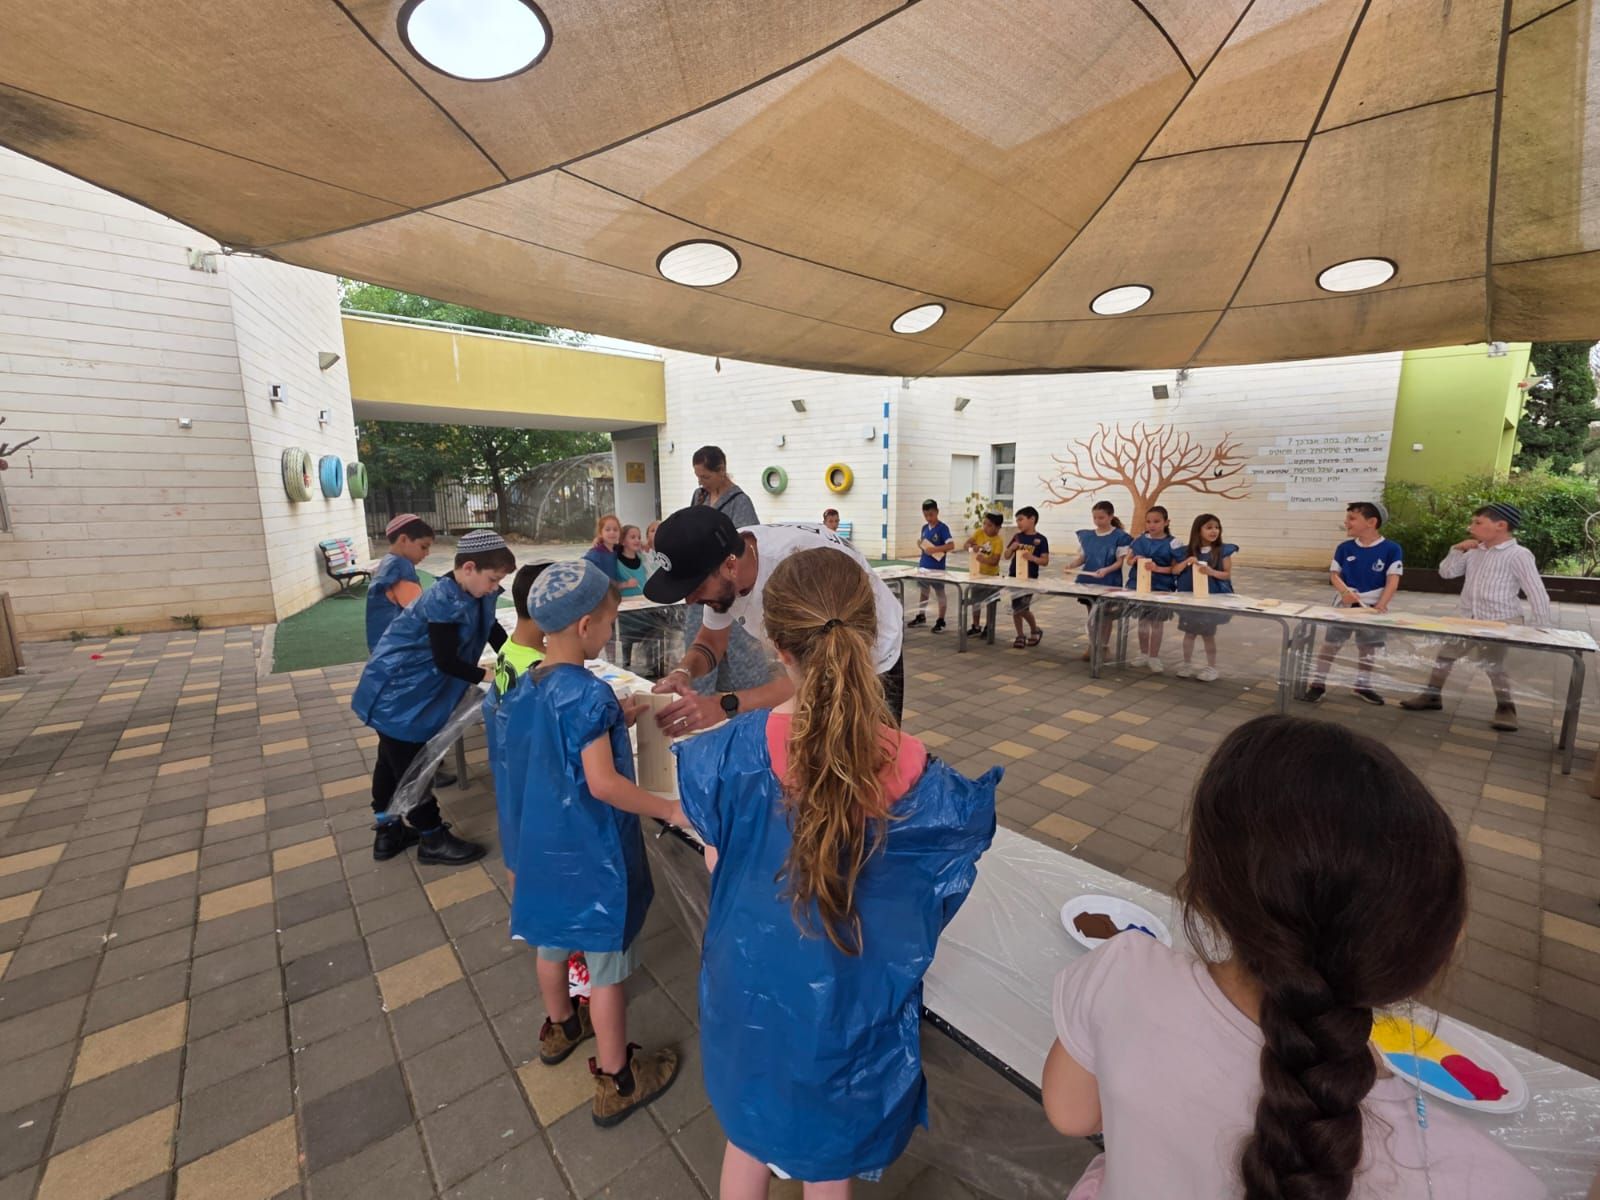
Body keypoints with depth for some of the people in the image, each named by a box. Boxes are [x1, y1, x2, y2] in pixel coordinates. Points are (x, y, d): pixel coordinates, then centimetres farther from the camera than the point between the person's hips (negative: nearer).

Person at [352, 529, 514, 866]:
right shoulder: (445, 602, -30)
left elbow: (493, 631, 9)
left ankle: (388, 831, 37)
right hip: (397, 694, -10)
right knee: (409, 766, 4)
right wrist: (486, 676, -19)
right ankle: (432, 839, 18)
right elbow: (446, 661, -26)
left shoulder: (472, 595, -2)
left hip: (404, 691, 10)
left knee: (393, 760, 21)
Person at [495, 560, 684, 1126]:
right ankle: (615, 1081, 28)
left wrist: (613, 723, 7)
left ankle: (559, 1026, 54)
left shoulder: (526, 687, -2)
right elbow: (603, 783, -30)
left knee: (553, 938, 28)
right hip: (590, 851, -8)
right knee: (605, 964, 10)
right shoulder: (589, 694, -28)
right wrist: (669, 809, -21)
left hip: (541, 842, 8)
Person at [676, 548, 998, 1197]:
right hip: (847, 1008, 0)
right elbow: (928, 910, -13)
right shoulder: (910, 774, -27)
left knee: (747, 1138, 33)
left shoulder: (733, 753, -26)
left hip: (752, 991, 1)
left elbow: (715, 865, -9)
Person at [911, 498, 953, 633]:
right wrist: (920, 545, -5)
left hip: (937, 567, -7)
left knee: (940, 593, 4)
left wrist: (935, 549, -27)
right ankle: (921, 616, 32)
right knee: (922, 591, 17)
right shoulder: (924, 527, 7)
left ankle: (941, 621, 11)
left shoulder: (942, 528, -13)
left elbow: (951, 545, -19)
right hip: (923, 565, 7)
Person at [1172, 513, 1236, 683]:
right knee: (1189, 632, 11)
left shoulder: (1223, 550, -6)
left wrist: (1211, 572, -24)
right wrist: (1186, 562, -17)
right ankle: (1187, 664, 24)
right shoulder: (1187, 551, 0)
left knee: (1208, 634, 5)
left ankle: (1211, 667, 19)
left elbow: (1228, 574, -7)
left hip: (1213, 598, -2)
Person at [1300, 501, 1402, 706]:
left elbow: (1393, 581, -12)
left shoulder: (1391, 549, -9)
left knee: (1368, 647, 13)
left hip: (1372, 607, -1)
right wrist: (1345, 592, -17)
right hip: (1344, 604, 1)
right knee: (1330, 644, 2)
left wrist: (1380, 606, -22)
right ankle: (1318, 683, 9)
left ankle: (1362, 684, 30)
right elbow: (1334, 574, 2)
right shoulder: (1344, 548, -2)